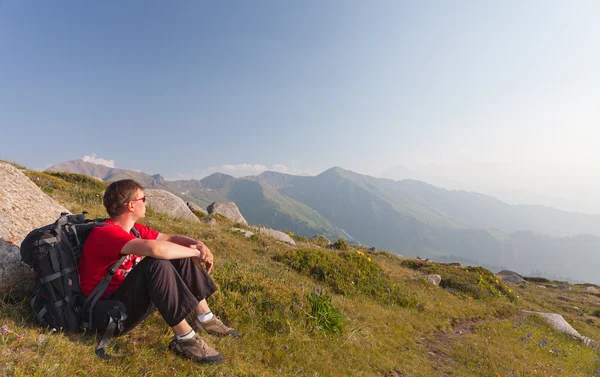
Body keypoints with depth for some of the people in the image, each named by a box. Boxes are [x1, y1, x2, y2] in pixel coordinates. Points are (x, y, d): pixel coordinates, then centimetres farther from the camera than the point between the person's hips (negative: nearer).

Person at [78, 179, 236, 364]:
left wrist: (197, 244, -13)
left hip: (132, 298, 9)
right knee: (157, 263, -33)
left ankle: (205, 318, 1)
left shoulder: (134, 229, 4)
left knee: (181, 257, 0)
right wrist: (195, 252, -26)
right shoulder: (106, 233, -23)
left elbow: (170, 238, 9)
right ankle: (185, 339, -25)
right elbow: (155, 248, -41)